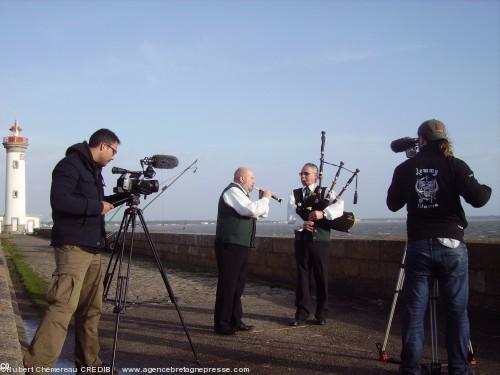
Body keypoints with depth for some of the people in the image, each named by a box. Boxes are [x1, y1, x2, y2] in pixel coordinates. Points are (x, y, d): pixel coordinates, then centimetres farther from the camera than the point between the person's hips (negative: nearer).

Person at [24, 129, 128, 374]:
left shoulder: (94, 170, 20)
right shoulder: (71, 164, -8)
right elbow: (59, 200, -20)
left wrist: (121, 197, 18)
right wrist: (97, 206, -15)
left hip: (93, 248, 10)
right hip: (73, 246, -9)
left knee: (91, 308, 9)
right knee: (63, 305, -16)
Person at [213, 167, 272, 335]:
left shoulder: (239, 194, 22)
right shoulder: (232, 191, -10)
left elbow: (259, 213, 26)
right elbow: (251, 209, -23)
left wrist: (263, 200, 10)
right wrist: (265, 199, -8)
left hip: (239, 246, 11)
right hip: (230, 245, -11)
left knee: (237, 284, 14)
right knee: (227, 284, -8)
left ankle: (235, 320, 22)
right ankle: (221, 323, -3)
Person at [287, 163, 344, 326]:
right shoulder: (295, 195, 10)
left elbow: (339, 206, -13)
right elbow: (291, 216, -4)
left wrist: (323, 213, -30)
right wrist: (302, 224, -25)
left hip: (320, 241, -1)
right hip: (301, 240, 2)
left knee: (322, 277, 3)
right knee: (302, 276, 4)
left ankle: (321, 314, 15)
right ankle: (302, 313, 11)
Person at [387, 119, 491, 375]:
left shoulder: (404, 169, 3)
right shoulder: (455, 165, -3)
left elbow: (392, 204, 12)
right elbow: (477, 198, -9)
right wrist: (487, 189, 12)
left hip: (418, 246, 1)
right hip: (451, 245, -1)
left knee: (414, 312, 6)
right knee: (457, 312, 7)